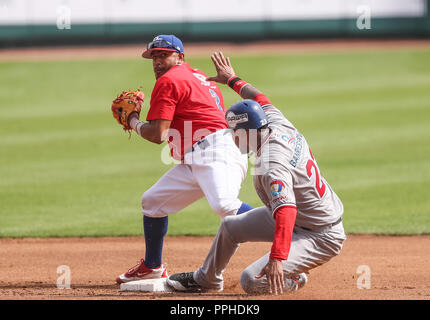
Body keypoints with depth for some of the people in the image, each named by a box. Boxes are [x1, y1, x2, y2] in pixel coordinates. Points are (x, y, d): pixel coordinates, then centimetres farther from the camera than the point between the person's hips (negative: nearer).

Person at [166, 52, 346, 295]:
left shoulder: (272, 167, -31)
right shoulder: (280, 125, -5)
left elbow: (285, 211, -44)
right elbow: (258, 98, 17)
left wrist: (277, 259, -53)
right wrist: (232, 79, 33)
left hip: (321, 238, -11)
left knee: (253, 281, -22)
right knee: (231, 226, 22)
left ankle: (294, 280, 7)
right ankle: (207, 279, 45)